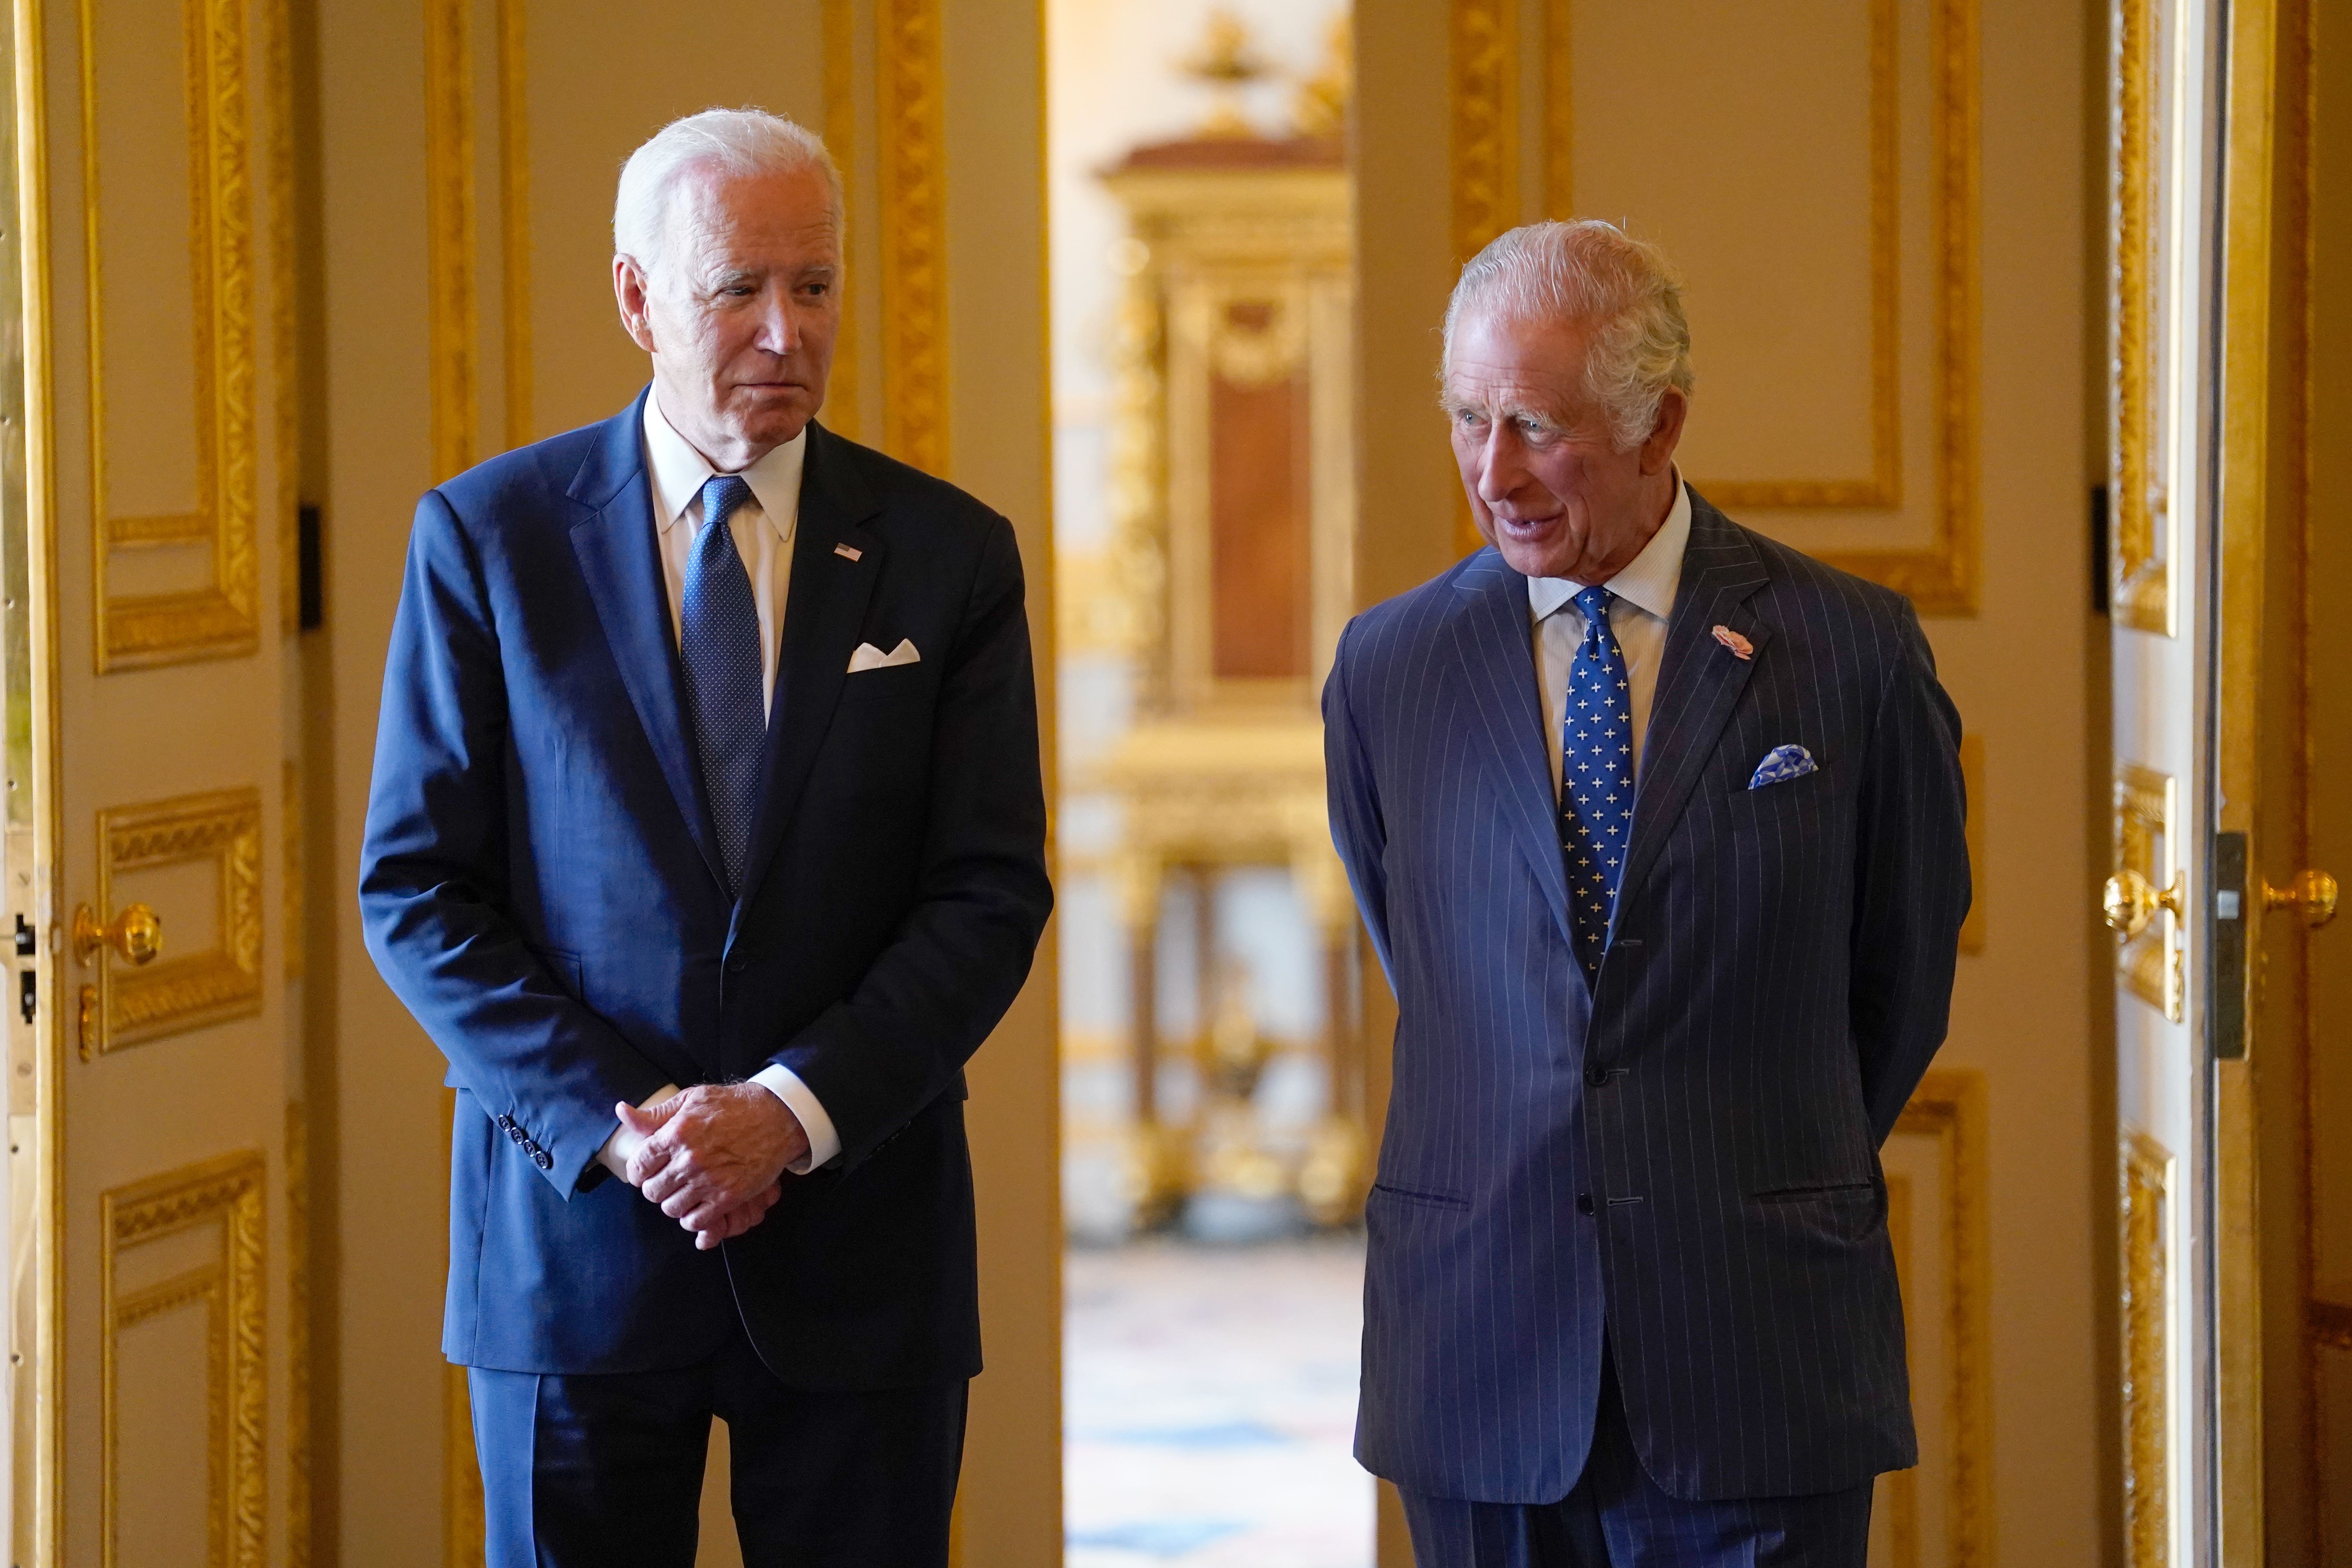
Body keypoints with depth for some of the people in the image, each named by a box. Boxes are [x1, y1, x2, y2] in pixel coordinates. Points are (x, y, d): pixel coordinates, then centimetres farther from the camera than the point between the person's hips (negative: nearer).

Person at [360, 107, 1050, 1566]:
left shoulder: (949, 555, 3)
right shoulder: (486, 533, 0)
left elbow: (992, 896, -1)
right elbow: (416, 889, -2)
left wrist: (793, 1106, -14)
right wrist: (616, 1122, -13)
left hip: (861, 1244, 1)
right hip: (574, 1227, -1)